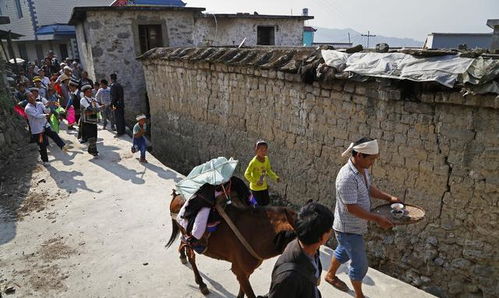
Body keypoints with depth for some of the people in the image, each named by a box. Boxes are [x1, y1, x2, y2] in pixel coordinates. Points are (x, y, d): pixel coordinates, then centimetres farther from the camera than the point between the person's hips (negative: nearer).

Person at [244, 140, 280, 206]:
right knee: (260, 204, 6)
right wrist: (256, 182, -27)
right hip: (256, 188, -6)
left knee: (267, 202, 17)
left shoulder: (266, 159, -7)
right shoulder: (253, 162, -25)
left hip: (264, 186, 6)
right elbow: (247, 174, -21)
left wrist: (275, 177, -5)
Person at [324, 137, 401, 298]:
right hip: (349, 229, -9)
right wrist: (377, 219, -27)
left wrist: (389, 197, 3)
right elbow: (351, 208, -31)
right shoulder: (347, 177, -33)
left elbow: (369, 187, 14)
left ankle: (330, 275, 53)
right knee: (360, 264, 6)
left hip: (353, 226, 9)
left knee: (343, 251, 29)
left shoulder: (363, 169, -3)